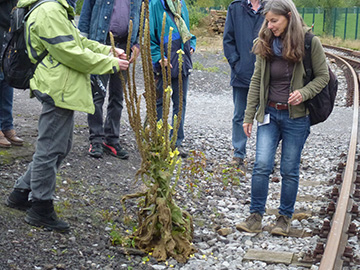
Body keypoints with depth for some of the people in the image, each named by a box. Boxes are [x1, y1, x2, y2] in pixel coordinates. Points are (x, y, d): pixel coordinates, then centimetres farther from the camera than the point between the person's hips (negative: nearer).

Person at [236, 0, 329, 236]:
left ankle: (285, 217, 21)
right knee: (262, 165, -5)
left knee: (290, 170, 6)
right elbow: (256, 81, 8)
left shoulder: (310, 42, -8)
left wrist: (303, 93, -20)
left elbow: (323, 76, -1)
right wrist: (249, 116, 6)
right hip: (269, 113, 3)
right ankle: (256, 216, 6)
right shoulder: (266, 44, 3)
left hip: (296, 117, -3)